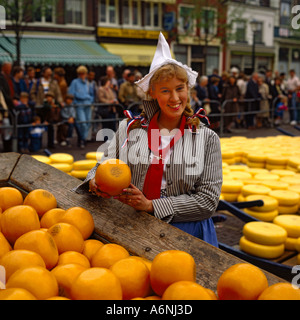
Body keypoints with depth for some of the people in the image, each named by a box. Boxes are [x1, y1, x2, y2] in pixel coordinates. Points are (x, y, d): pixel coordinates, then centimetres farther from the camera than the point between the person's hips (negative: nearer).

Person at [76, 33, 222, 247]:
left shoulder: (207, 138, -2)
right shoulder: (130, 129, 2)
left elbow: (208, 200, -7)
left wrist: (152, 205, -15)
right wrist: (95, 181, -16)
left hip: (188, 233, 0)